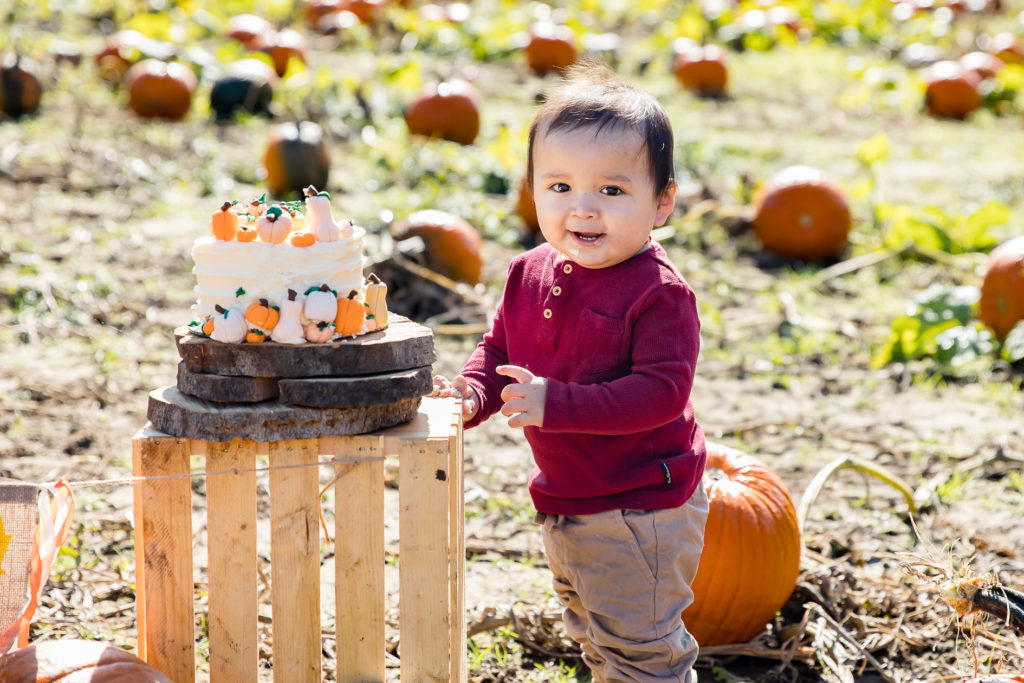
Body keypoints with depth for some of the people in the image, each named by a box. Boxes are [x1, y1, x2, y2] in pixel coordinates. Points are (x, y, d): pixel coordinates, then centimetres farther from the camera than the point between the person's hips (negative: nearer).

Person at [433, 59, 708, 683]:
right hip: (564, 501, 8)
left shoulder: (659, 293, -23)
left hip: (641, 508, -8)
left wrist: (556, 404, -34)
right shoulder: (531, 275, 0)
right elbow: (501, 347, 12)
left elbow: (662, 392, -29)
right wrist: (474, 393, -10)